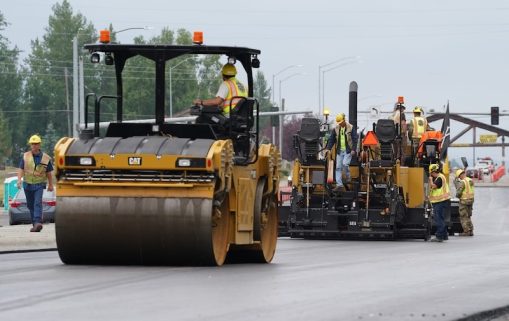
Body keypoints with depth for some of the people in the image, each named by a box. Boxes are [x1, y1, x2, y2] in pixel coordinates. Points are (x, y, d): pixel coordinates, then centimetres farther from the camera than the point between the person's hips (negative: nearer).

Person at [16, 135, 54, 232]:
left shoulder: (45, 158, -1)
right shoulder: (25, 156, 2)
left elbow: (49, 173, 7)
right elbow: (21, 169, -1)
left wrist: (50, 185, 10)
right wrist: (19, 180, -16)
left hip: (39, 184, -3)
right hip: (28, 184, 3)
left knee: (38, 203, -19)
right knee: (30, 205, 9)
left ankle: (37, 222, -28)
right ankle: (35, 223, 21)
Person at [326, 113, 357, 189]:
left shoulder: (350, 128, -4)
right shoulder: (336, 129, 6)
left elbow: (354, 139, -4)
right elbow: (331, 139, 10)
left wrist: (353, 149, -13)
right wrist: (328, 148, 0)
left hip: (348, 151, -4)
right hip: (339, 151, 4)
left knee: (345, 164, -20)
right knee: (338, 167, 0)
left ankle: (348, 178, 4)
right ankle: (339, 183, 2)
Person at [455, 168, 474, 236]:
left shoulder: (462, 182, -18)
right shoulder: (471, 181, 5)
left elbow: (459, 192, -20)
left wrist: (457, 195, 4)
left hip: (464, 201, -8)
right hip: (471, 200, 8)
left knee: (464, 217, 0)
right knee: (468, 216, 17)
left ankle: (466, 231, -3)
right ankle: (471, 231, 15)